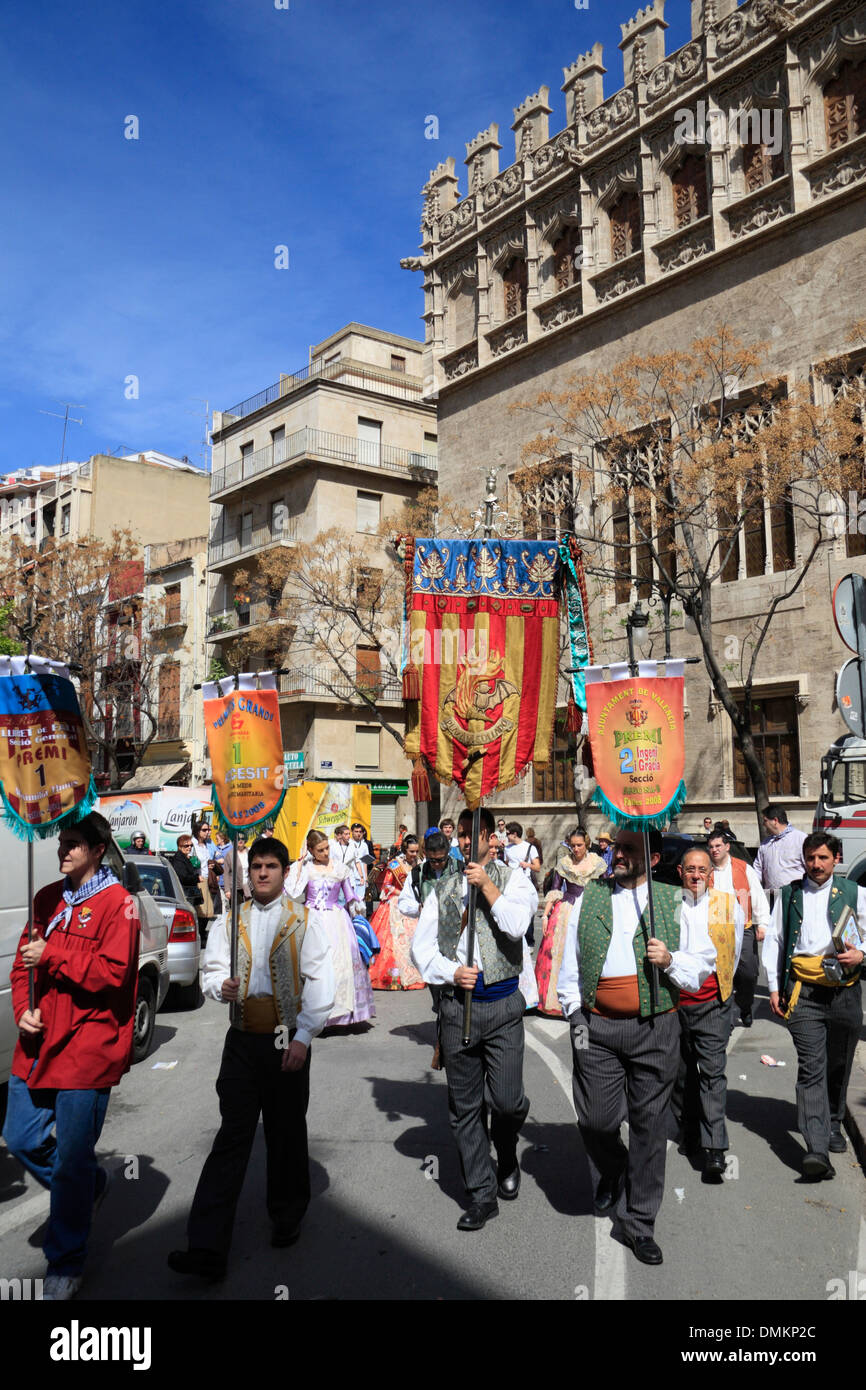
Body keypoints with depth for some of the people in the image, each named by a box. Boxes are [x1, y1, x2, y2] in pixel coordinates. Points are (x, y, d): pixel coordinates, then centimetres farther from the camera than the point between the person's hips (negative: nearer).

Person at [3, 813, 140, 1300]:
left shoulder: (117, 903, -11)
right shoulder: (48, 899, 11)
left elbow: (113, 972, -19)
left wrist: (50, 958, -16)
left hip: (88, 1047, -7)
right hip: (39, 1043, 7)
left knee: (72, 1160, 3)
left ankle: (66, 1266, 22)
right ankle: (90, 1184, 40)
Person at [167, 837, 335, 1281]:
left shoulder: (304, 922, 0)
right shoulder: (229, 922, 9)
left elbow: (320, 983, -4)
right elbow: (211, 971, 9)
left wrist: (303, 1037, -11)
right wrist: (221, 986, -14)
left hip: (287, 1042, -1)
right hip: (242, 1042, 1)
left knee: (287, 1135, 11)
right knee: (232, 1137, -3)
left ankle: (287, 1218, 33)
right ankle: (206, 1248, -4)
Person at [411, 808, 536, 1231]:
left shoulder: (512, 879, 4)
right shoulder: (443, 888, 11)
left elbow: (516, 925, -15)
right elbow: (421, 946, 6)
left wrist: (487, 885, -13)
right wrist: (452, 972, -9)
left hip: (503, 1004, -2)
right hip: (456, 1004, 3)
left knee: (508, 1101, -4)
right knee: (464, 1107, 7)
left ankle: (507, 1158, 30)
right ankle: (482, 1194, 22)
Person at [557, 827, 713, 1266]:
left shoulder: (673, 902, 4)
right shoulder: (589, 897, 7)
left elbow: (702, 967, 8)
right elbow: (570, 963, 11)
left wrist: (670, 960, -11)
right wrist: (575, 1014, 2)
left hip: (655, 1028, -1)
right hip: (597, 1027, 1)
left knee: (648, 1124, 5)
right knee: (596, 1120, 1)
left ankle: (640, 1224, 21)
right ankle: (611, 1171, 36)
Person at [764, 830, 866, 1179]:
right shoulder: (788, 895, 8)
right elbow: (773, 940, 12)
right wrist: (774, 986, 6)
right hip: (803, 994, -1)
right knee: (811, 1068, -10)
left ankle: (832, 1125, 38)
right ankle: (817, 1150, -16)